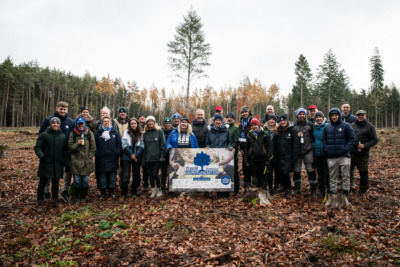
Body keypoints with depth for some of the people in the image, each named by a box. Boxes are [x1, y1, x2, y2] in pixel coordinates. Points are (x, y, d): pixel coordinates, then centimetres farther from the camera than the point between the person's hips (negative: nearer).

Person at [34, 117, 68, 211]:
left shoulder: (63, 136, 10)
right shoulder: (44, 135, -1)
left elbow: (65, 151, 12)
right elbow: (37, 147, -4)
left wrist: (66, 163, 6)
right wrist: (41, 155, -24)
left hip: (58, 164, 3)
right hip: (46, 164, -3)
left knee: (55, 183, 12)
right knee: (42, 183, 0)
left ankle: (55, 200, 27)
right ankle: (40, 203, 10)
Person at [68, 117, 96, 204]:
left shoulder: (89, 133, 4)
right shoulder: (73, 134, 4)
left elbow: (93, 147, 6)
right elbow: (70, 147, 1)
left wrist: (89, 157, -2)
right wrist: (77, 143, -16)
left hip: (86, 161, 1)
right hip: (76, 161, 0)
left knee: (85, 181, 6)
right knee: (77, 181, 3)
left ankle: (83, 197, 20)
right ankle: (77, 198, 17)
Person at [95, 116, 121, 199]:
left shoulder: (115, 132, 9)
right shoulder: (98, 133, 6)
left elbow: (119, 143, 7)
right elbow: (94, 145, 3)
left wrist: (117, 153, -2)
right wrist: (97, 153, -7)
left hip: (112, 158, 1)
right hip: (101, 159, -1)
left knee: (112, 176, 6)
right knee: (102, 176, 4)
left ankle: (111, 192, 18)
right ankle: (102, 193, 14)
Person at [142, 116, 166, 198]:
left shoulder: (159, 131, 1)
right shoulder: (145, 134, 11)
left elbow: (163, 144, -1)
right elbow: (144, 146, 12)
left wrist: (162, 155, -10)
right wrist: (143, 159, 6)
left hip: (157, 157, -4)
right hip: (148, 158, 4)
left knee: (155, 174, -7)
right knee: (150, 175, 7)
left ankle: (159, 190, 12)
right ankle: (153, 191, 19)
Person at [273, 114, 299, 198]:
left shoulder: (292, 131, -2)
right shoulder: (277, 132, 11)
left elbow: (295, 145, -7)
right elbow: (274, 145, 11)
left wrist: (293, 159, -13)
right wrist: (274, 158, 3)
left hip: (288, 157, -5)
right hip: (280, 157, 5)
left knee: (285, 172, -17)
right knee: (281, 174, 6)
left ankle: (288, 190, 1)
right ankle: (285, 189, 23)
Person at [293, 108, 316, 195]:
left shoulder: (309, 124, 3)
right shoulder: (294, 125, 7)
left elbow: (313, 136, 5)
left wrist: (312, 146, -4)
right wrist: (296, 135, -8)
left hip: (308, 151, -2)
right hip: (297, 151, 2)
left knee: (310, 170, -3)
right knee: (297, 170, 9)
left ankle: (313, 189, 6)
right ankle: (297, 188, 23)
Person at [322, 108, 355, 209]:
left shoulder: (346, 126, 0)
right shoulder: (326, 127, 10)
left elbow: (351, 139, 0)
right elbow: (324, 140, 14)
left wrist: (345, 149, -12)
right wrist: (327, 150, -1)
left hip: (344, 156, -3)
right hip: (331, 157, 3)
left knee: (346, 176, 0)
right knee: (332, 177, 8)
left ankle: (345, 196, 9)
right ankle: (333, 197, 15)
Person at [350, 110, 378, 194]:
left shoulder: (370, 126, 0)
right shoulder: (352, 125, 10)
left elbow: (374, 140, -2)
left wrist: (365, 145, -15)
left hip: (363, 154, -3)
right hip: (351, 153, 3)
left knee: (363, 172, 8)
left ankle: (363, 190, 24)